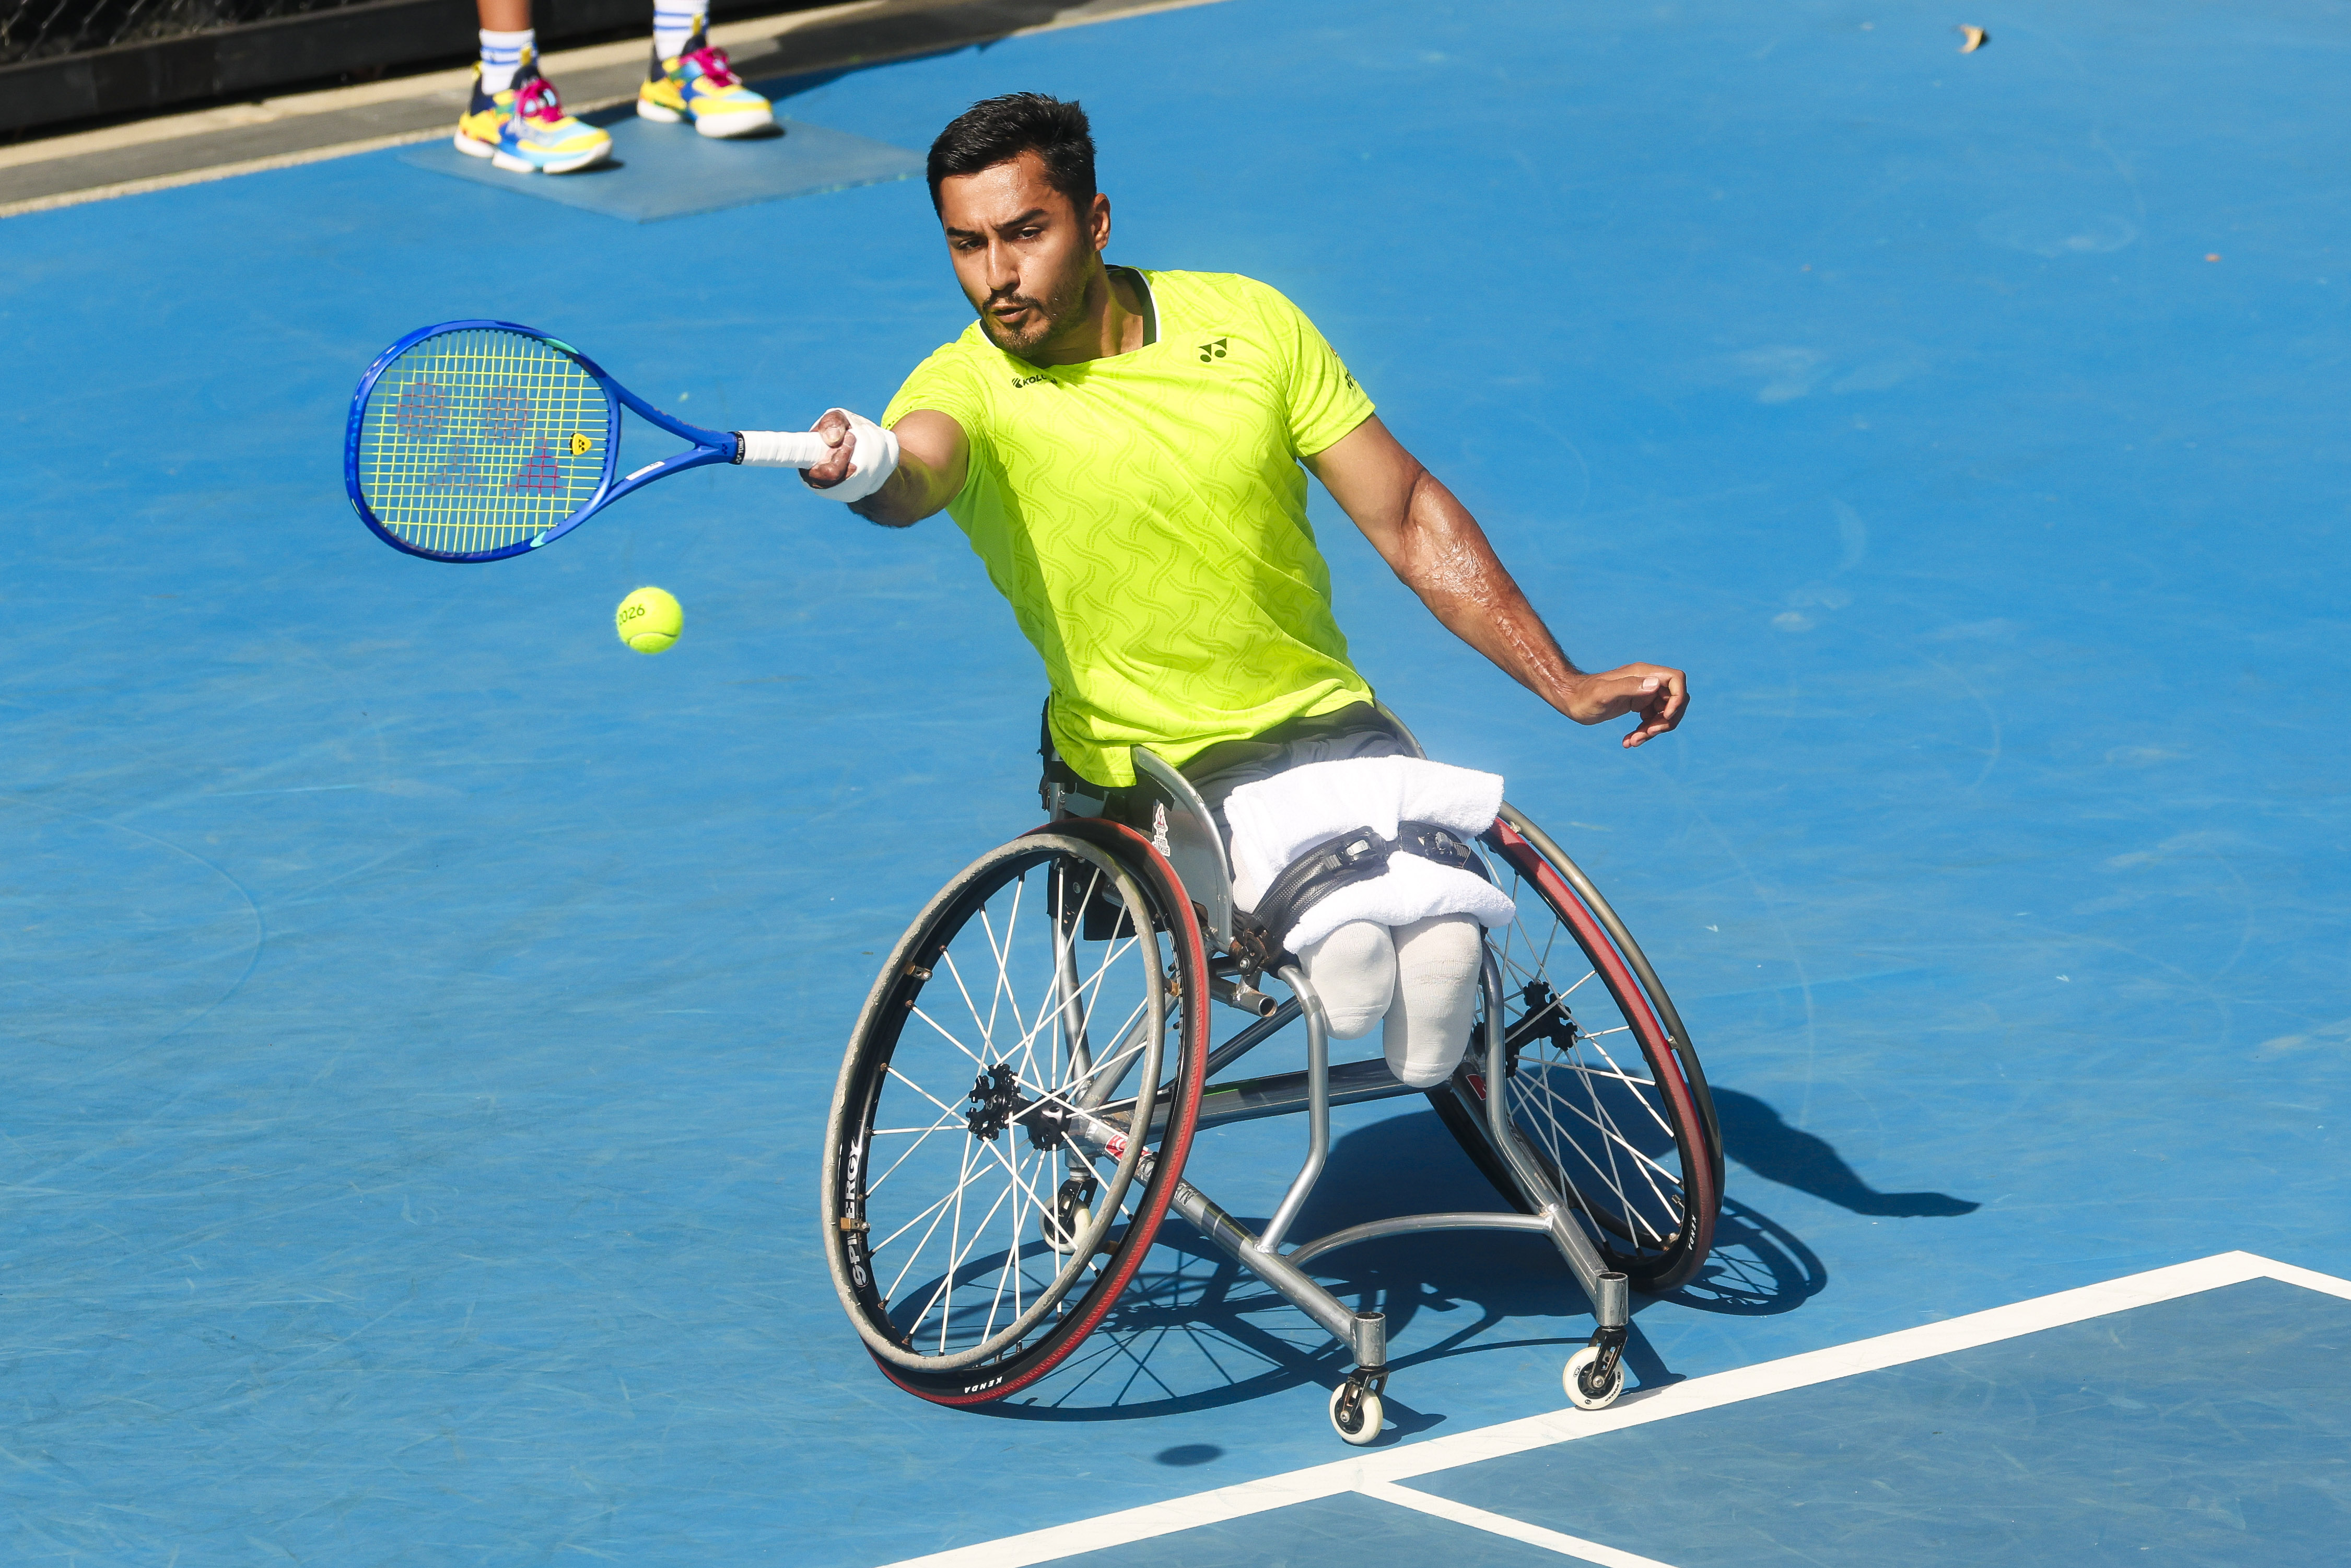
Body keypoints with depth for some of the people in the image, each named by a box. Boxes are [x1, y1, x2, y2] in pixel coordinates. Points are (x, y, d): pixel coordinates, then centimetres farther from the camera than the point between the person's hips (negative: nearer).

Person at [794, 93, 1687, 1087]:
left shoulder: (1247, 322, -1)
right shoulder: (966, 389, -11)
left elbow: (1407, 519, 6)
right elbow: (913, 474, -37)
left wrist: (1569, 689, 2)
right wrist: (865, 467, -62)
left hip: (1326, 725, 2)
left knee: (1439, 949, -26)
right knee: (1348, 953, -30)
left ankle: (1434, 1080, 6)